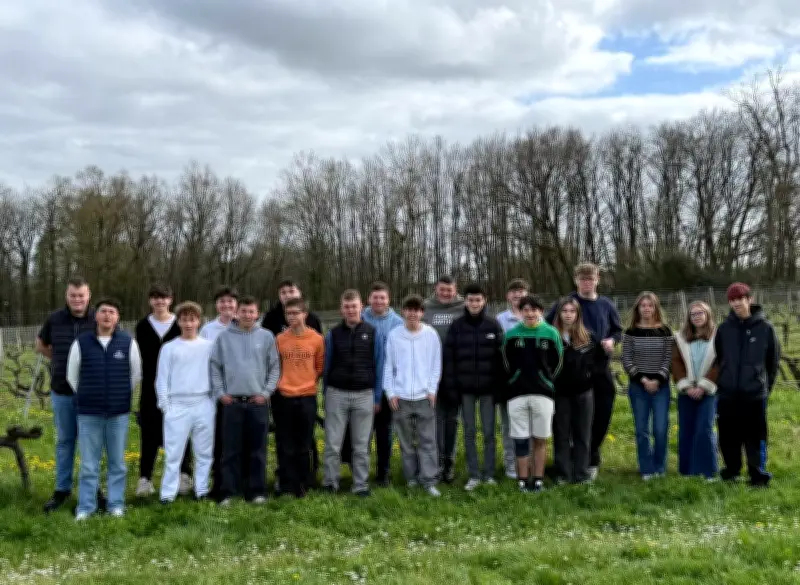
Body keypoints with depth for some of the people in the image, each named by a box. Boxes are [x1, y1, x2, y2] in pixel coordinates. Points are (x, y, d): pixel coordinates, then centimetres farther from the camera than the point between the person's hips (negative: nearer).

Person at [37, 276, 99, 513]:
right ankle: (62, 488, 23)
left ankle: (93, 487, 19)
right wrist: (61, 361, 8)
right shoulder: (54, 319, -1)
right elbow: (40, 346, 16)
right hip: (61, 391, 2)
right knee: (64, 440, 12)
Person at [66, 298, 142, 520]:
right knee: (88, 464, 5)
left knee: (117, 462, 8)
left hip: (119, 413, 0)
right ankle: (86, 505, 15)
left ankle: (116, 504, 18)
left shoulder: (128, 343, -1)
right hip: (88, 412, 0)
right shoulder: (81, 343, -2)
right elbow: (72, 376, 8)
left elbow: (136, 374, 9)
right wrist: (87, 398, 12)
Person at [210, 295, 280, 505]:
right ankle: (228, 491, 9)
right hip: (231, 401, 0)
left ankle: (257, 491, 12)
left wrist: (266, 392, -3)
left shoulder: (266, 336, 4)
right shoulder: (224, 337, 3)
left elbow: (274, 367, 5)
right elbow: (214, 366, 5)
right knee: (231, 450, 2)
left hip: (258, 401, 0)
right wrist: (220, 393, -2)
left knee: (257, 450, 5)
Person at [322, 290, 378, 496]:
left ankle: (361, 484, 15)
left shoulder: (372, 333, 3)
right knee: (332, 443, 2)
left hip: (364, 394, 0)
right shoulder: (333, 334, 5)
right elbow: (326, 366, 10)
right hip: (336, 394, 0)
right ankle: (330, 483, 13)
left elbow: (378, 365, 4)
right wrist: (325, 394, 7)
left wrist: (377, 396, 2)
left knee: (362, 445, 5)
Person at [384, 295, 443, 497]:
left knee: (428, 440, -2)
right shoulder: (394, 335, 1)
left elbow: (436, 364, 5)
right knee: (406, 441, 8)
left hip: (425, 396, -1)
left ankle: (429, 480, 2)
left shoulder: (431, 334, 1)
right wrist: (391, 393, -1)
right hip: (401, 397, 1)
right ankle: (411, 478, 18)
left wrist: (432, 390, -2)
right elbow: (388, 366, 5)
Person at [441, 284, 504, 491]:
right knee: (469, 432, 6)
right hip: (465, 388, 1)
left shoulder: (493, 325, 1)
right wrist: (451, 387, -6)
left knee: (489, 431, 5)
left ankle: (489, 474, 15)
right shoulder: (457, 326, 1)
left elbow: (500, 357, -1)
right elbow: (448, 358, -1)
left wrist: (500, 386, -6)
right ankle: (473, 475, 13)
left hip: (488, 388, 0)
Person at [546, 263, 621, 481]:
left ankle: (590, 458, 22)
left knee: (601, 416, 5)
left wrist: (612, 340, -4)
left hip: (601, 369, 3)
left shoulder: (607, 305, 8)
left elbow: (618, 331, 16)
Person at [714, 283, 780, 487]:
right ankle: (731, 470, 25)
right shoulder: (724, 328, 2)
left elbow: (774, 360, 4)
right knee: (728, 436, 9)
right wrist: (725, 380, 11)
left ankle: (759, 476, 14)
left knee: (755, 437, 2)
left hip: (755, 393, -2)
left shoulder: (765, 327, -5)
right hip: (727, 393, 3)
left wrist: (766, 385, 6)